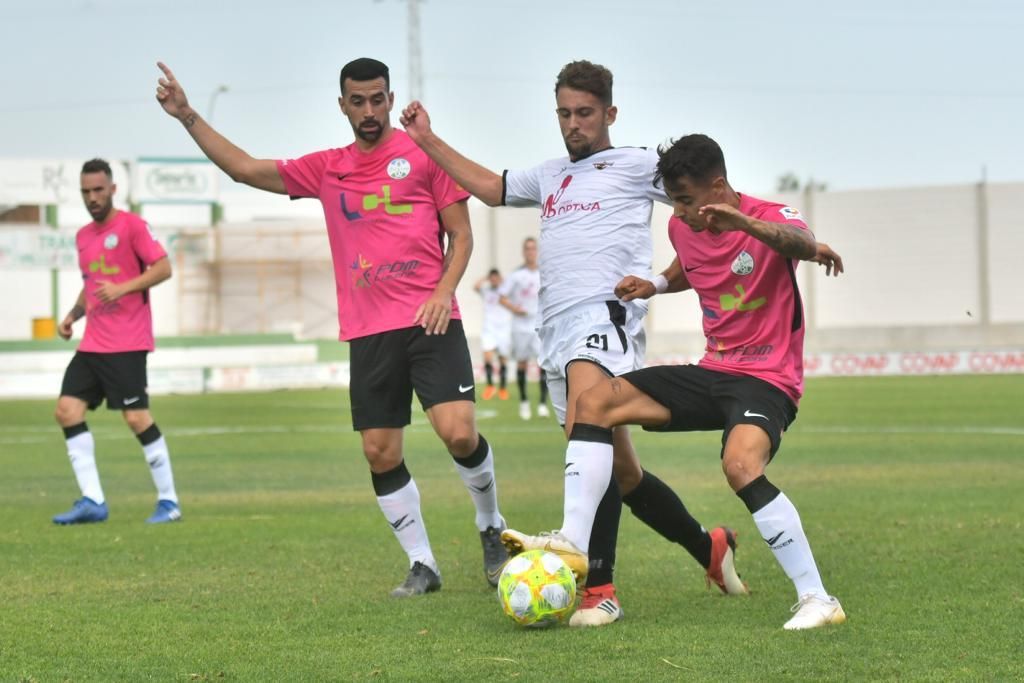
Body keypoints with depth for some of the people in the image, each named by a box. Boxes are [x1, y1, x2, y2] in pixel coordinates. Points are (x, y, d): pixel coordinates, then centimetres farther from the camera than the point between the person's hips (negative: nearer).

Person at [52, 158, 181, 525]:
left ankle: (169, 501, -1)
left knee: (137, 417, -11)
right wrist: (73, 315, 12)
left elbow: (163, 267, -12)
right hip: (92, 343, 8)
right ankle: (92, 501, -1)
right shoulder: (83, 236, 18)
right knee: (67, 409, -3)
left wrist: (122, 288, -21)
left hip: (126, 343, -8)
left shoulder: (132, 225, -5)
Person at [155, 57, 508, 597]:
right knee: (380, 452, 1)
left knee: (459, 432, -17)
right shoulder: (327, 169, 13)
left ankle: (492, 528, 10)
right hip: (368, 331, 4)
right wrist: (188, 118, 8)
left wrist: (444, 290, -11)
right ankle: (422, 566, 13)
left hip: (429, 323, -4)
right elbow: (244, 168, 15)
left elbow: (461, 234, 5)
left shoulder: (423, 155, 3)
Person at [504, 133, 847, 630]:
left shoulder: (768, 219, -15)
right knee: (594, 402, -4)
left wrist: (744, 222, -62)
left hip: (767, 379, -8)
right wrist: (655, 285, 7)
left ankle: (817, 601, -27)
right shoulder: (682, 229, 6)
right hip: (712, 372, 8)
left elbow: (799, 241, -41)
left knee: (741, 465, -35)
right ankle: (574, 542, -9)